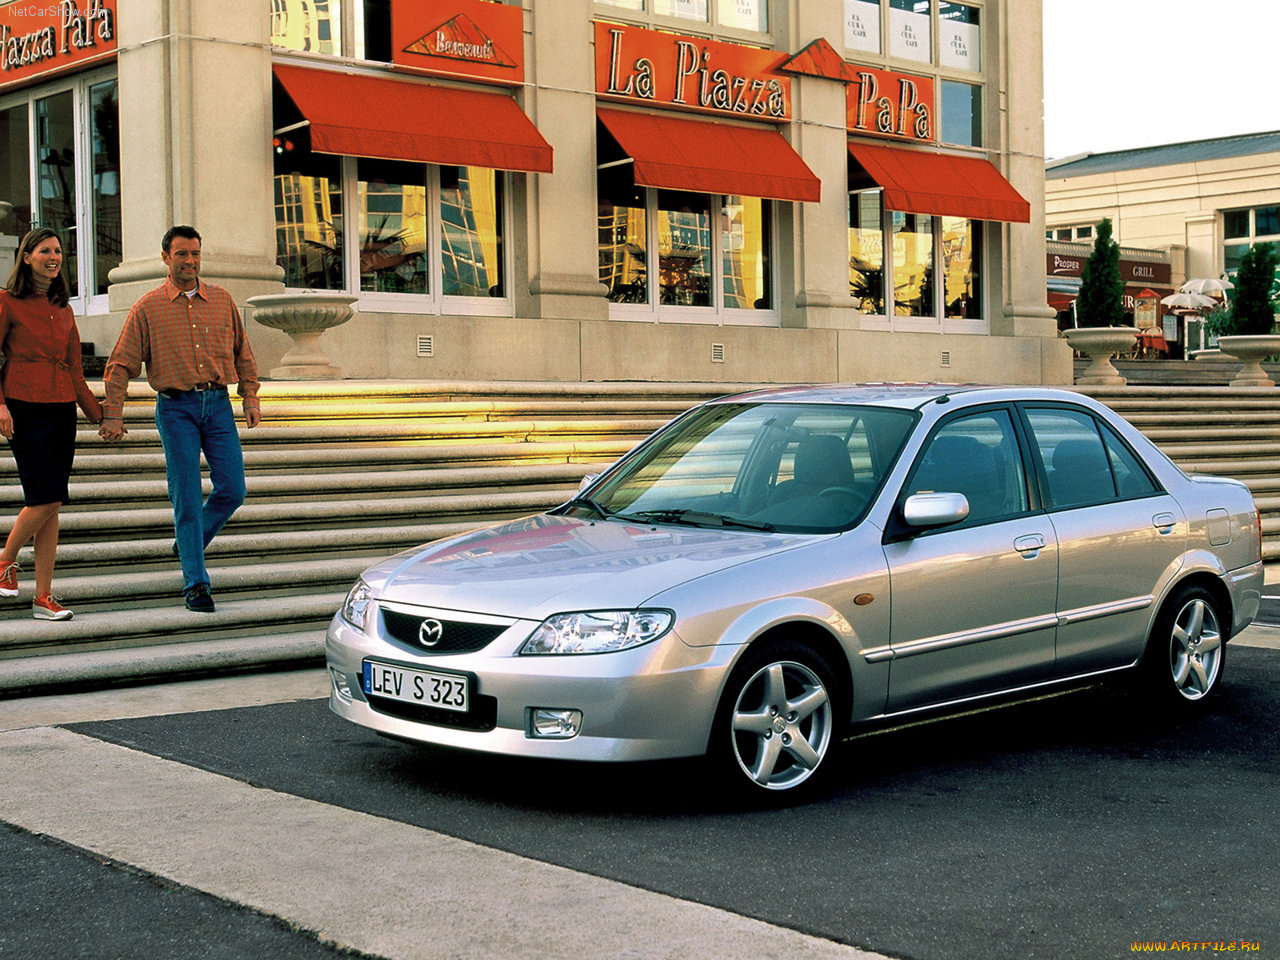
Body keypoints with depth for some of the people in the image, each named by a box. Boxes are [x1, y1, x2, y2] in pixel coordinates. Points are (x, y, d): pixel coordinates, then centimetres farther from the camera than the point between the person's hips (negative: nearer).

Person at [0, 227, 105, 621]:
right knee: (46, 499, -13)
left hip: (62, 408, 5)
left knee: (51, 505, 2)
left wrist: (99, 415, 17)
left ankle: (44, 597, 5)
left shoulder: (64, 309, 15)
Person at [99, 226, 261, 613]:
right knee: (187, 497, -5)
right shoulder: (148, 308, 2)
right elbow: (121, 364, 2)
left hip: (218, 404, 3)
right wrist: (113, 416, -5)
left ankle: (189, 542, 23)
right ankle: (195, 582, 1)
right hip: (175, 408, -3)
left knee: (232, 490, -5)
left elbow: (242, 351, 19)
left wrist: (251, 396, 12)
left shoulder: (221, 299, 10)